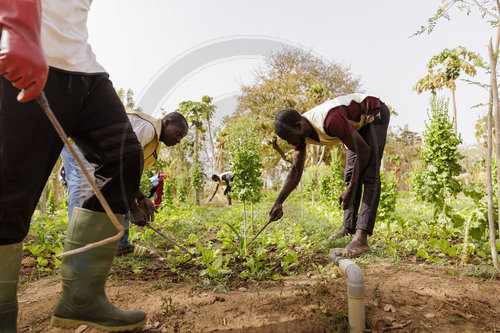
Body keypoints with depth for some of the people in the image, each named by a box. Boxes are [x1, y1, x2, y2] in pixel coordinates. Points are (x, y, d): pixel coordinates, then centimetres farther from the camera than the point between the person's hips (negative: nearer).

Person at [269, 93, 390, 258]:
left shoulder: (330, 121, -41)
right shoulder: (299, 131, -15)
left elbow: (365, 151, -30)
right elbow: (296, 171, -7)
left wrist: (350, 190, -27)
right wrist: (278, 203, -14)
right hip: (358, 123, 8)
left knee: (369, 175, -21)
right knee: (350, 174, 6)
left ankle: (361, 239, -28)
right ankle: (348, 228, 13)